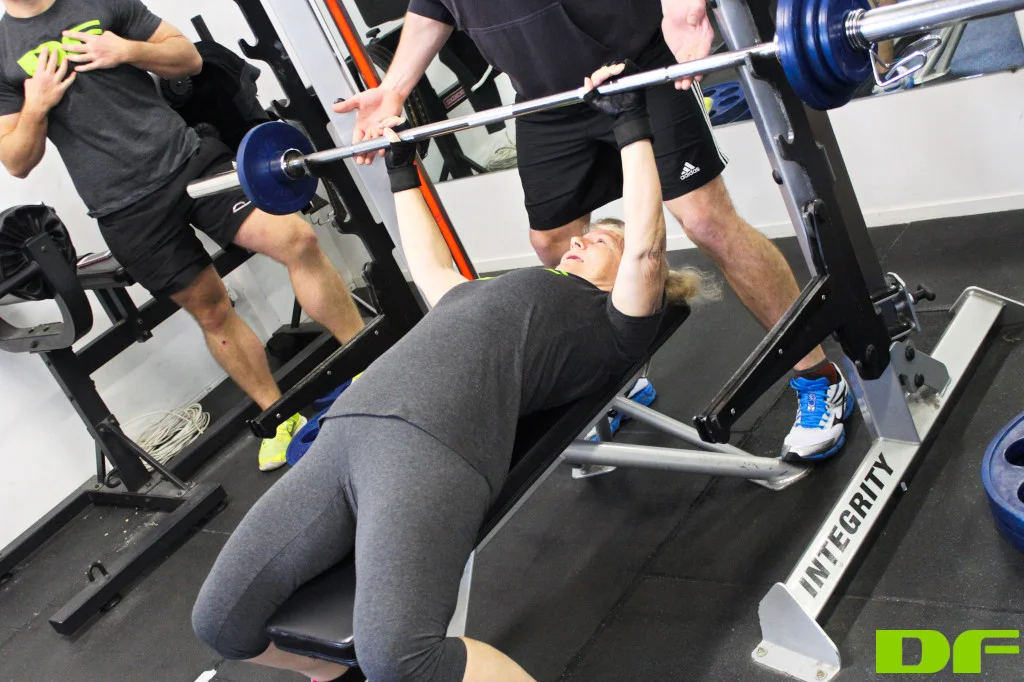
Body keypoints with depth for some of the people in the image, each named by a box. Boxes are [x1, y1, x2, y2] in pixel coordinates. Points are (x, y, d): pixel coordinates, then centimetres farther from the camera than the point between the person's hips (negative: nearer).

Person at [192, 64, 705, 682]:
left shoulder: (616, 320, 17)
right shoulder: (496, 294, 37)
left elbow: (647, 246, 1)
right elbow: (430, 267, 51)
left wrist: (632, 122, 4)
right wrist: (403, 168, 56)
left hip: (435, 445, -7)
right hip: (344, 432, 8)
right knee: (220, 622, 2)